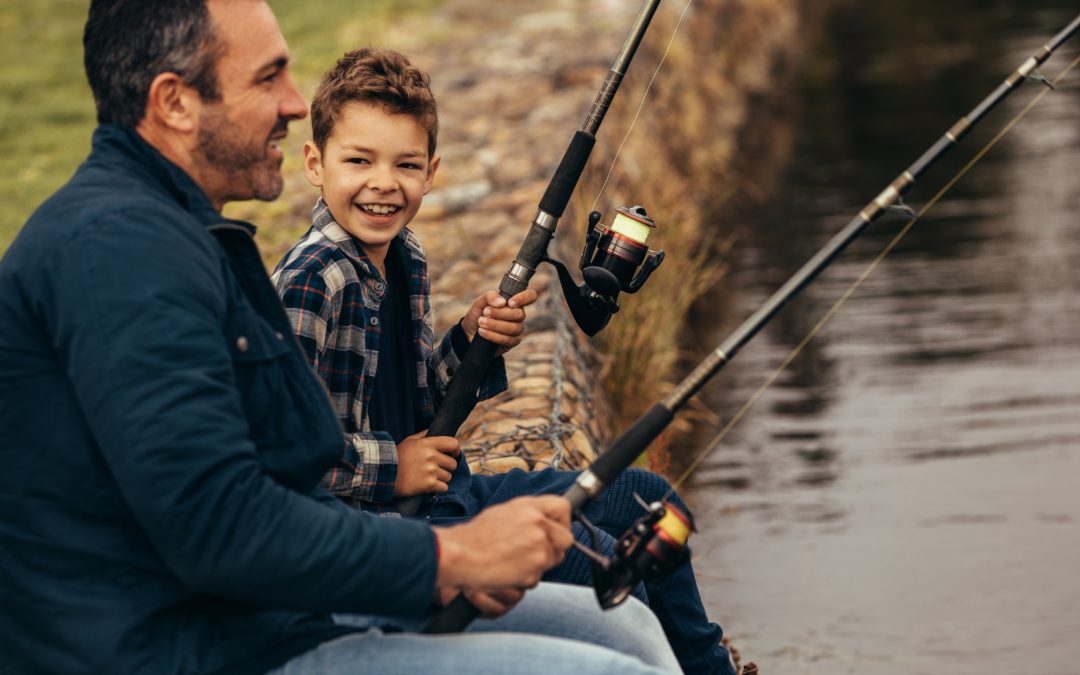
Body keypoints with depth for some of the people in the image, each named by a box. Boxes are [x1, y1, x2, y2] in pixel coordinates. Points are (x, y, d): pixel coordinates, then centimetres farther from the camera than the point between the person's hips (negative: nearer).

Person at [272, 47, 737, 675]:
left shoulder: (406, 256, 7)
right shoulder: (312, 282, -23)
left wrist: (470, 342, -3)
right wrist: (387, 468, -21)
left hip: (445, 491, 10)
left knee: (647, 500, 15)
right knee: (591, 556, -24)